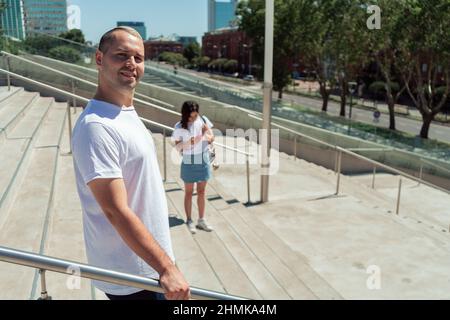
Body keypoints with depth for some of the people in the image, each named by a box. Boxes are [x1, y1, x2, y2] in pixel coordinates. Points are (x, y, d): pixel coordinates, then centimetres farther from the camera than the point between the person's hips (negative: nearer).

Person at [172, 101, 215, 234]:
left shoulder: (203, 120, -7)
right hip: (189, 163, -3)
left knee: (202, 191, 13)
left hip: (204, 161, 3)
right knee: (189, 192, 10)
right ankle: (189, 221, 23)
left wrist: (206, 133, -23)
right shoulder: (180, 127, -14)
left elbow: (212, 139, -1)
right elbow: (177, 146, -9)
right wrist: (188, 143, -26)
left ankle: (201, 220, 26)